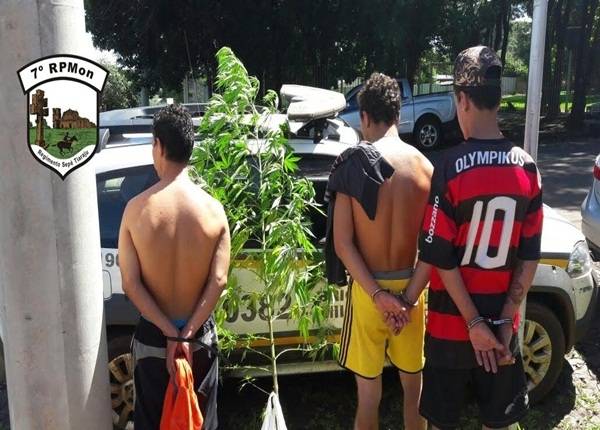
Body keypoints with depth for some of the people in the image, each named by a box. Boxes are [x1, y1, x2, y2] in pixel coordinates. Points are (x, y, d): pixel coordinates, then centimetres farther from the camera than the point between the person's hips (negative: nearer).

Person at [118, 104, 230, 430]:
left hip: (152, 337, -1)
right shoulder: (213, 209, -10)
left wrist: (170, 334, -12)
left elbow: (130, 284, -14)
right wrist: (187, 334, -12)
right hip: (201, 336, 1)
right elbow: (218, 281, -14)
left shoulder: (137, 208, -13)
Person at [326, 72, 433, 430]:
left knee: (369, 394, 13)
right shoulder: (424, 166, -6)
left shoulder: (353, 164, -13)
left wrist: (377, 294, -15)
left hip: (369, 290, -2)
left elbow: (342, 242, -16)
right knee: (413, 385, 21)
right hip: (410, 287, 3)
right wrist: (409, 292, -4)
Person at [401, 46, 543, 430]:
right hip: (501, 323, 4)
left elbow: (438, 255, -16)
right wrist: (505, 320, 0)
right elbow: (530, 257, -3)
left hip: (451, 323, -4)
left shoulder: (452, 168, -18)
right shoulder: (528, 168, -4)